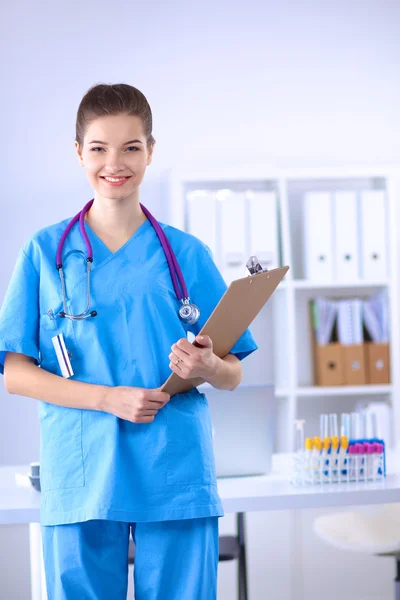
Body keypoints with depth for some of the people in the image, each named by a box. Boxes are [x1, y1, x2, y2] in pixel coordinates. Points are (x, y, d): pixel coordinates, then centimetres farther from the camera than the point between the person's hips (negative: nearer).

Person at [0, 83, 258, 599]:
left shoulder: (187, 255, 8)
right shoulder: (45, 253, 6)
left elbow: (233, 377, 10)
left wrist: (206, 367, -14)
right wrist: (108, 398, -12)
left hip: (176, 479, 1)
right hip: (80, 480, -1)